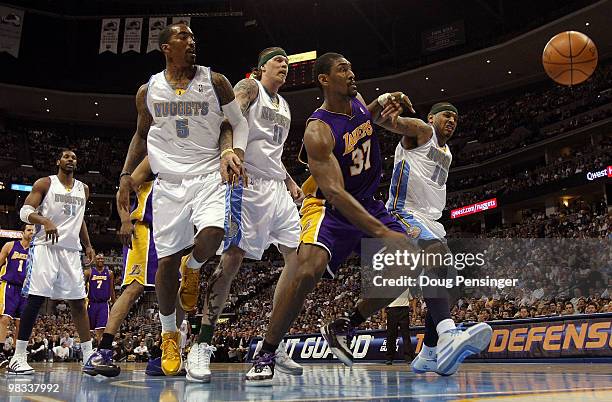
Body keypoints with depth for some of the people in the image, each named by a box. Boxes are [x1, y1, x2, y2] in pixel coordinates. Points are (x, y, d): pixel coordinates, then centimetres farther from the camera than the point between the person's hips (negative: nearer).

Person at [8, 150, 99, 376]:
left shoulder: (83, 189, 17)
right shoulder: (44, 184, 2)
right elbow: (25, 212, -6)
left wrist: (88, 246, 18)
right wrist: (45, 221, -25)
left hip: (71, 250, 5)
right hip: (45, 247, -5)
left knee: (78, 302, 2)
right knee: (35, 300, -9)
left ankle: (89, 358, 4)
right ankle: (18, 358, -2)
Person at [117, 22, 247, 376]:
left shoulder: (215, 81, 1)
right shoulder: (149, 90, 7)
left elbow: (239, 122, 5)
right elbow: (142, 135, 19)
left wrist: (234, 149, -16)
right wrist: (126, 174, 9)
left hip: (209, 174, -1)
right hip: (168, 181, 2)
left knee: (211, 235, -30)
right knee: (166, 261, 0)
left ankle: (193, 268, 8)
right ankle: (169, 334, 22)